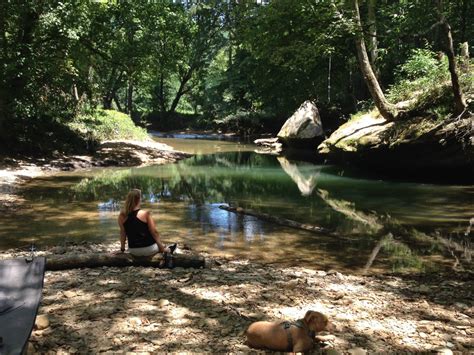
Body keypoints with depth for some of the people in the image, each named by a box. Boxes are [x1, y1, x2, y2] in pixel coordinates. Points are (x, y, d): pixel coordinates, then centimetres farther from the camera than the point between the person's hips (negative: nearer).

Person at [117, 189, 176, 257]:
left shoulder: (122, 216, -7)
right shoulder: (145, 214, -17)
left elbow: (123, 233, 3)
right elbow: (154, 232, -12)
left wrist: (122, 248, 17)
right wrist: (162, 247, 0)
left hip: (133, 251, 4)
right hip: (148, 249, -4)